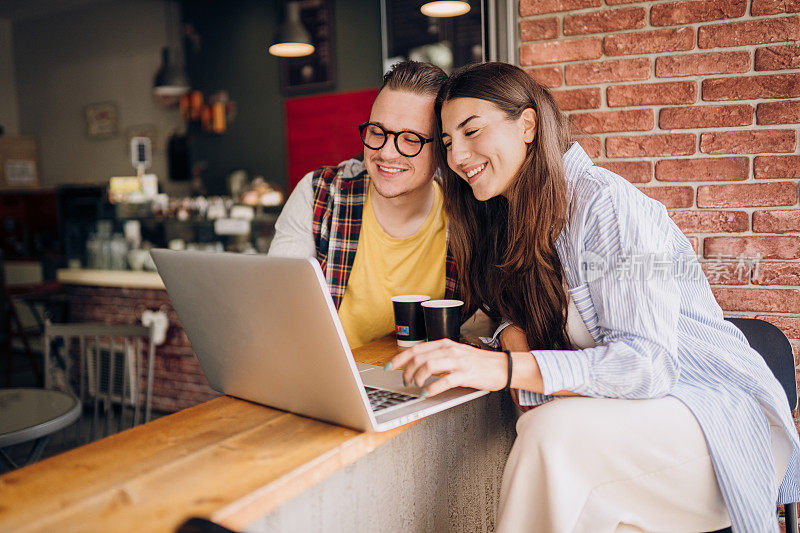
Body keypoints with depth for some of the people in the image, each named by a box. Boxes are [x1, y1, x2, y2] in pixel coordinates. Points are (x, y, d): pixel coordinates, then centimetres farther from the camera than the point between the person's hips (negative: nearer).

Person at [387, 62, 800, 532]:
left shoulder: (606, 203, -19)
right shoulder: (516, 217, 6)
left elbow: (647, 362, -26)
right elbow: (501, 310, 13)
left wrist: (505, 368, -37)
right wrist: (514, 332, -12)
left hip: (716, 411, -6)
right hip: (630, 407, 6)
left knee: (553, 433, -31)